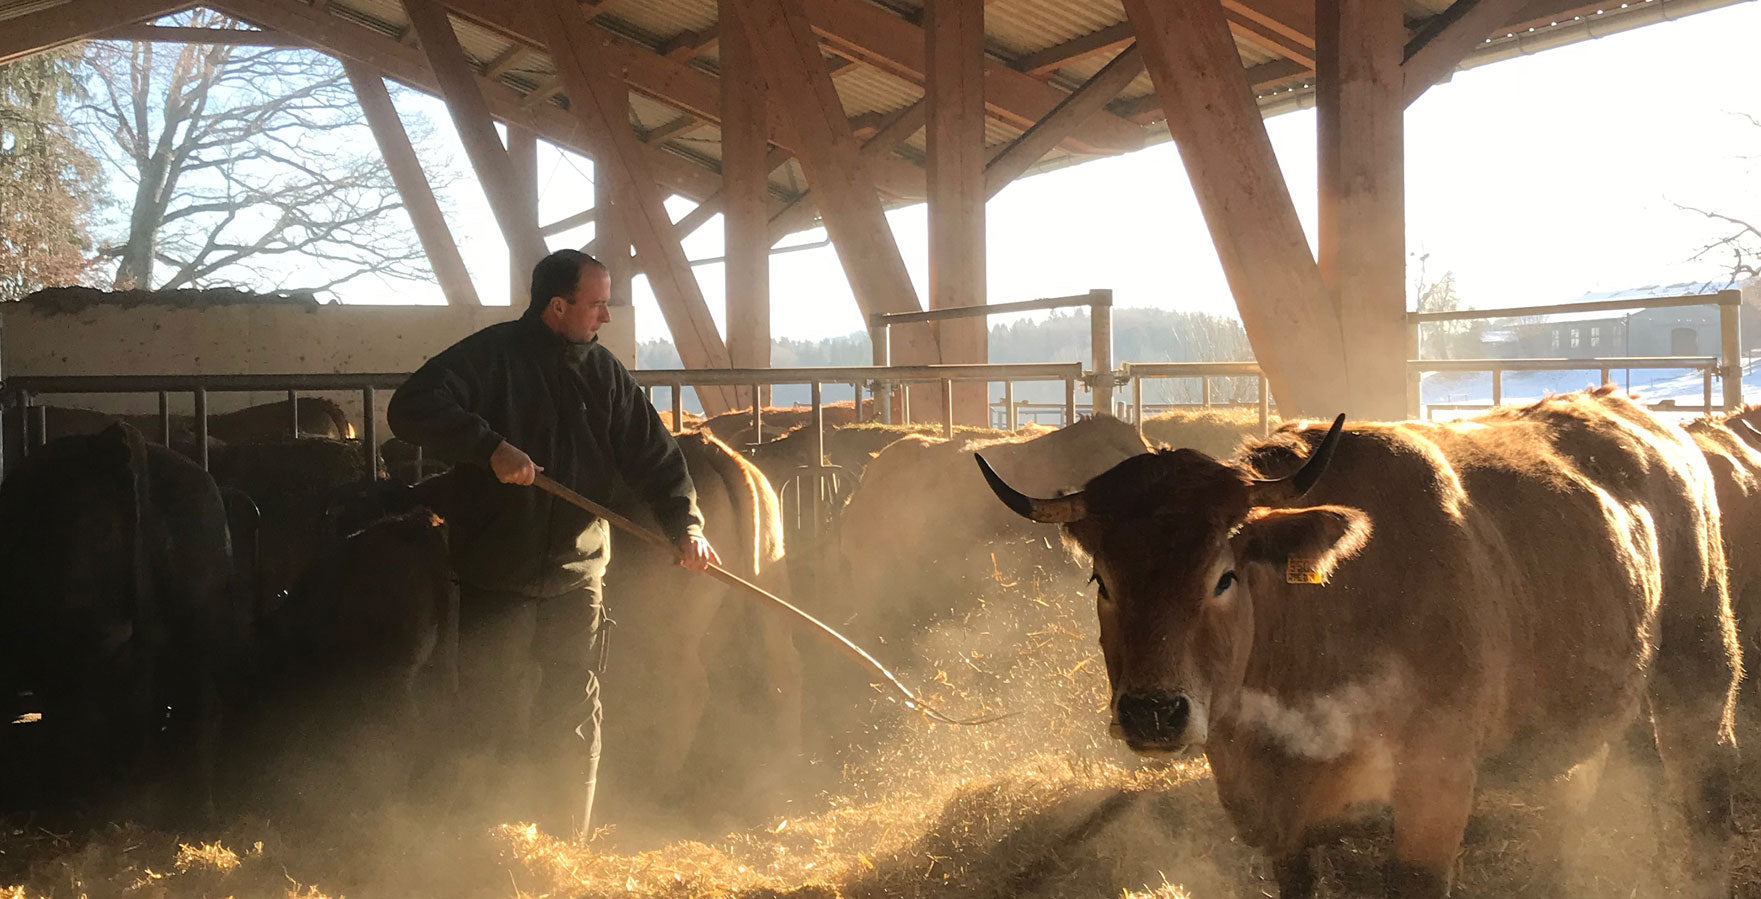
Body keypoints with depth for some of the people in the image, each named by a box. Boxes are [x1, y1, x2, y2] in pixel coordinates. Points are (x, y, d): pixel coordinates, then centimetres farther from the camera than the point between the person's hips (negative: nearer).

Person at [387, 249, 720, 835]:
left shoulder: (604, 373, 10)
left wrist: (685, 522, -4)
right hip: (495, 580, -4)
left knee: (574, 721, 6)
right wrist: (491, 446, -27)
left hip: (576, 577, 4)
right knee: (493, 720, 0)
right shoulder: (490, 356, -6)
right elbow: (412, 409, -17)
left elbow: (653, 455, 11)